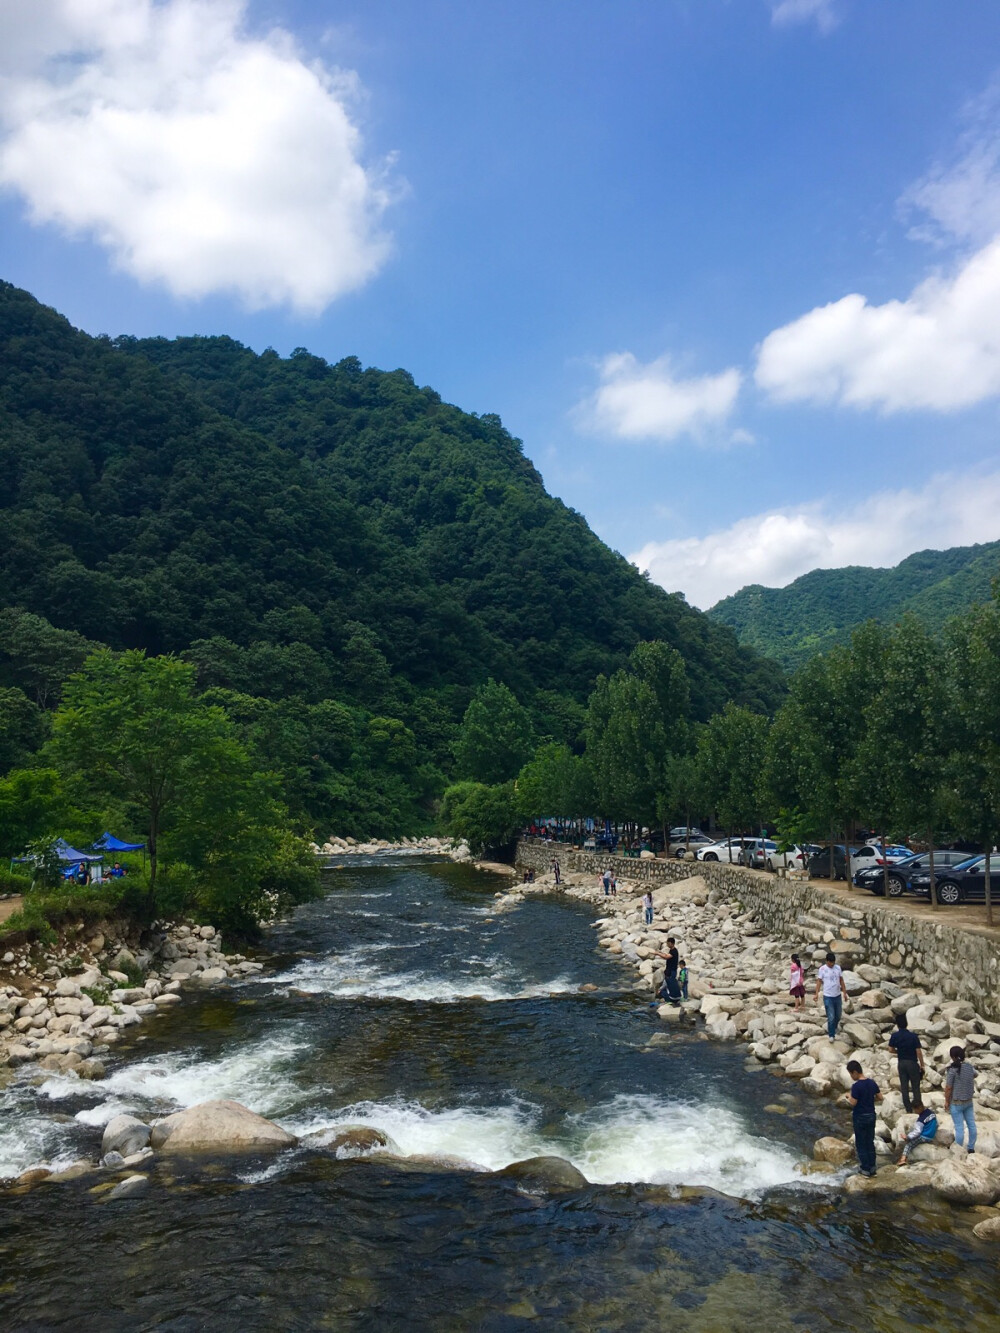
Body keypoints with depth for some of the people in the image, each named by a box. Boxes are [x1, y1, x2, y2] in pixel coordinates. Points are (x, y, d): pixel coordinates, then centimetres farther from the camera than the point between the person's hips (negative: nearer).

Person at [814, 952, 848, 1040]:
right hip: (828, 997, -4)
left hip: (838, 996, 4)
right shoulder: (822, 969, -9)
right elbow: (819, 981, -8)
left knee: (838, 1015, 16)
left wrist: (844, 993, 9)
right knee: (831, 1017, -7)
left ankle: (834, 1029, 41)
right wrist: (817, 993, -18)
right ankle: (831, 1035, 4)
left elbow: (841, 981, 10)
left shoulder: (838, 968, 2)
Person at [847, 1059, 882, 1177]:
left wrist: (850, 1096, -2)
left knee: (861, 1144, 7)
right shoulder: (872, 1082, -2)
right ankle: (872, 1167, 22)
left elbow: (853, 1103, -20)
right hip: (871, 1115, 6)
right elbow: (880, 1097, 5)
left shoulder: (856, 1086, -22)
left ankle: (865, 1169, 12)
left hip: (860, 1117, -6)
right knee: (870, 1142, 16)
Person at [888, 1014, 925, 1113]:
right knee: (915, 1085, 12)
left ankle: (908, 1107, 16)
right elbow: (919, 1052, -14)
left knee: (904, 1086, 11)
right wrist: (922, 1065, -3)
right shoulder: (913, 1036, -16)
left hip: (901, 1063, 3)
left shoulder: (894, 1036, -8)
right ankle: (917, 1104, 16)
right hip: (912, 1063, -3)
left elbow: (891, 1049, 0)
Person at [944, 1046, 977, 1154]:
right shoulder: (969, 1066, -3)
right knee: (971, 1125, 16)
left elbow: (948, 1088, -17)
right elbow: (974, 1075, 23)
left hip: (956, 1103, -6)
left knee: (959, 1128, 1)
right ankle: (971, 1148, 28)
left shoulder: (952, 1069, -22)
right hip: (969, 1101, 6)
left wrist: (946, 1101, -5)